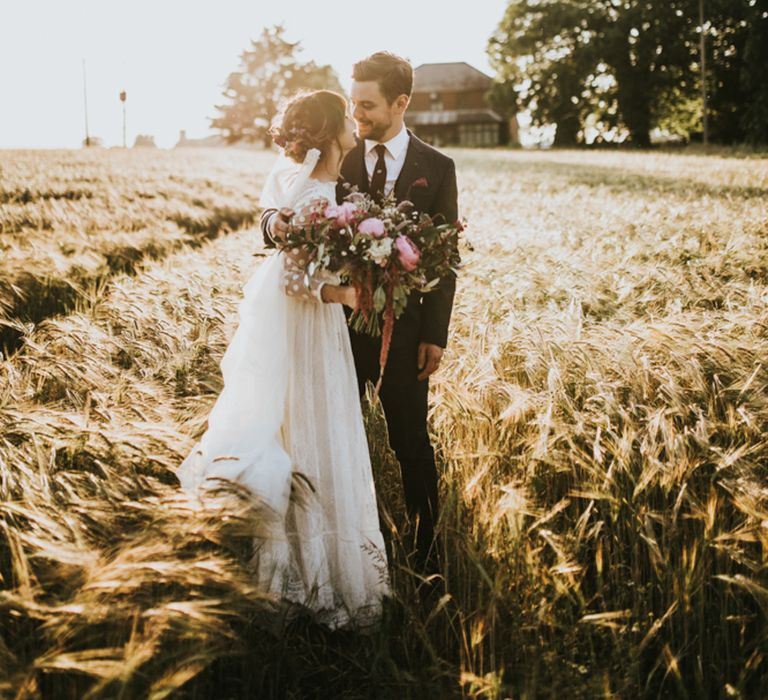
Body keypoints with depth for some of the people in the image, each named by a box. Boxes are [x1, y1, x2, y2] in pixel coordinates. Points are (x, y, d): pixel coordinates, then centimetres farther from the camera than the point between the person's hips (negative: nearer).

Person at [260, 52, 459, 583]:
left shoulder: (436, 168, -1)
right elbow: (283, 213, 1)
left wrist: (435, 335, -7)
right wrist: (276, 222, -25)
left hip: (403, 326, -2)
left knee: (411, 442, 6)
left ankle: (426, 546, 22)